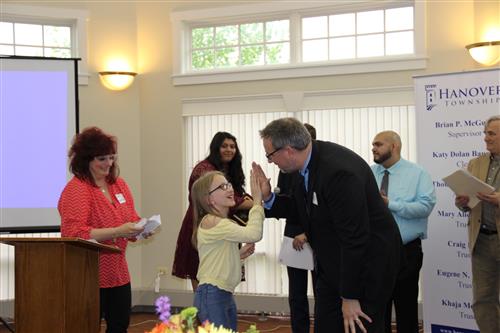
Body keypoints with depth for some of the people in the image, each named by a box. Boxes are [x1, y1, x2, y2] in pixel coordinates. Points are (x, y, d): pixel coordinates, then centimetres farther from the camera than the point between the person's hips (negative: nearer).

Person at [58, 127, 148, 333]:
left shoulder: (119, 185, 11)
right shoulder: (76, 189, -12)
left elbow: (131, 220, 19)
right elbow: (74, 234, -21)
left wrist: (139, 229, -5)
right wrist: (117, 231, -25)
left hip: (118, 273, 7)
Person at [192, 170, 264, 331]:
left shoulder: (223, 223, 15)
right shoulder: (210, 221, -17)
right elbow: (254, 234, -28)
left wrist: (239, 254, 5)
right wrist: (257, 201, -21)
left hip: (226, 294, 10)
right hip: (211, 295, -10)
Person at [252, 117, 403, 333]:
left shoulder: (339, 170, -29)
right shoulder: (305, 163, -2)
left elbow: (355, 238, -27)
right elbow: (300, 208, 14)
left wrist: (350, 297, -21)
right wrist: (268, 197, -4)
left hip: (368, 262, -8)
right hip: (332, 262, 8)